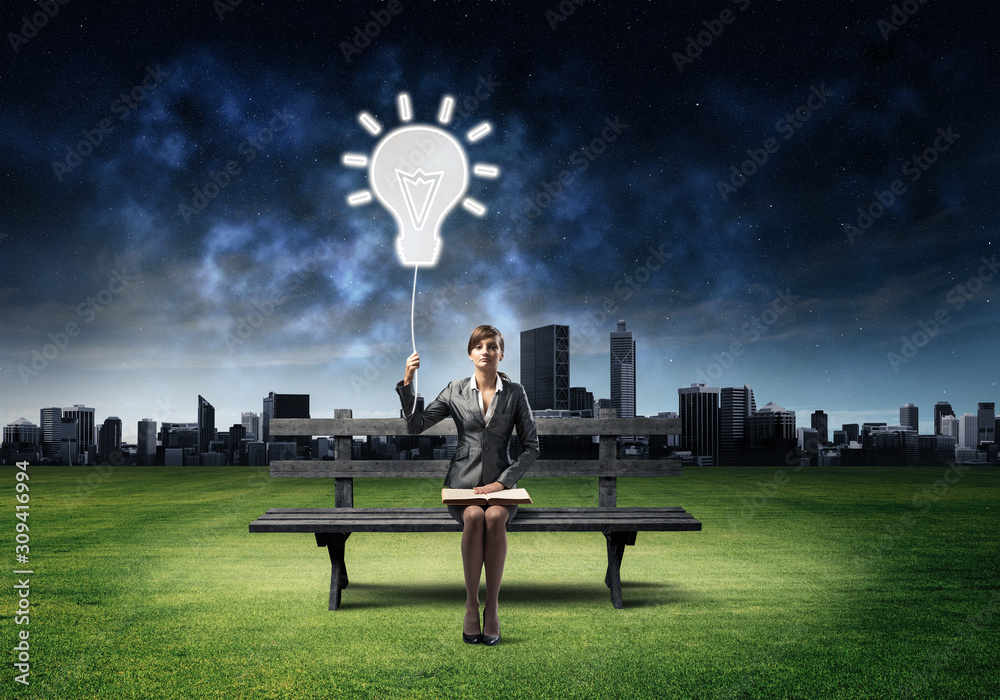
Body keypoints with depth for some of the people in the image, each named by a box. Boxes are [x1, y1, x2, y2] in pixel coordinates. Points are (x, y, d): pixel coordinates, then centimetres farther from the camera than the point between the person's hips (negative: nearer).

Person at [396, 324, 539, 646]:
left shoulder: (515, 392, 5)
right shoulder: (456, 391, 7)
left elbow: (531, 447, 4)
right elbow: (415, 425, 2)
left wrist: (502, 482, -8)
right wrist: (407, 383, -10)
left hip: (499, 482, 0)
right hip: (463, 481, 0)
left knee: (495, 517, -33)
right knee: (474, 517, -33)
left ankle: (492, 606, -25)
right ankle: (471, 605, -23)